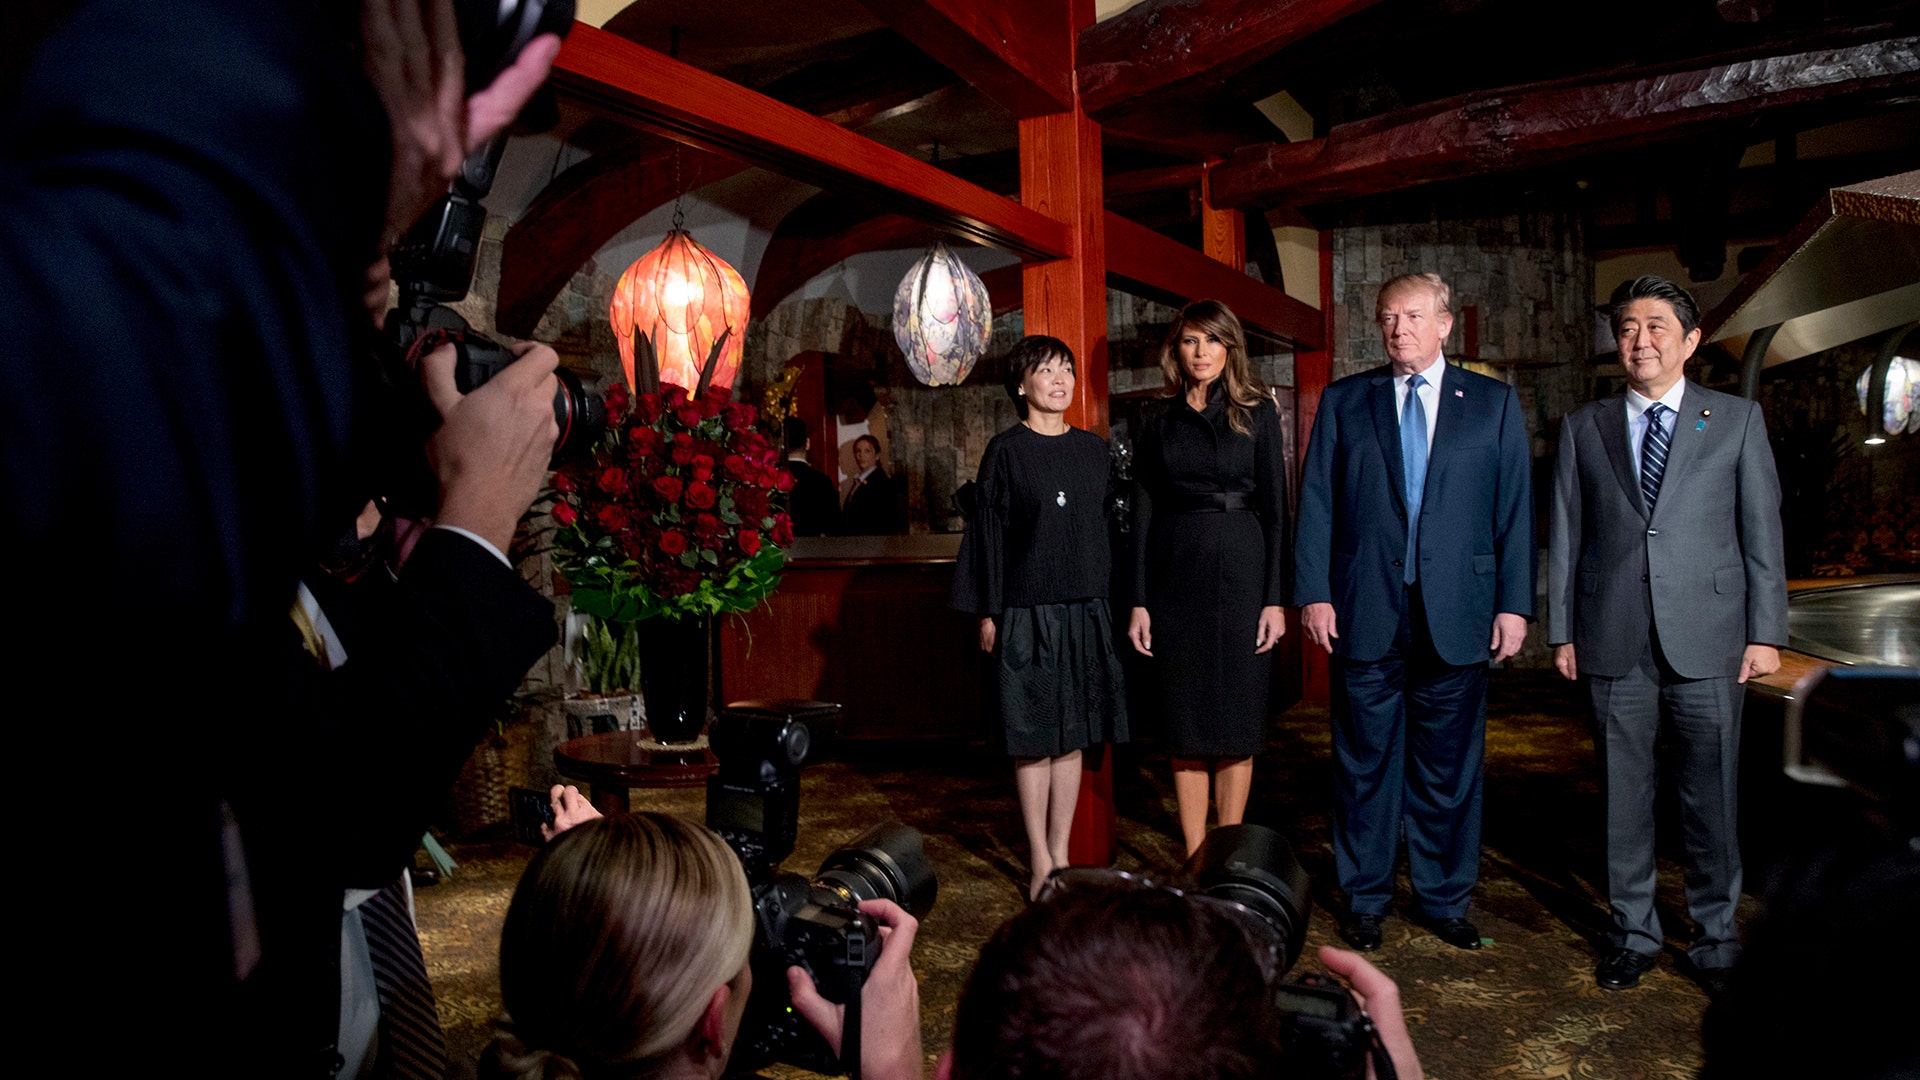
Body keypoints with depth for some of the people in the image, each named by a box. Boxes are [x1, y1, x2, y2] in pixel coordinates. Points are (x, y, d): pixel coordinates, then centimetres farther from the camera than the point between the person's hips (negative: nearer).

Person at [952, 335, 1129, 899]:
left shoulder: (1093, 449, 11)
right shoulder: (1006, 450, -2)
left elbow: (1107, 525, 13)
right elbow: (988, 531, -3)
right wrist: (988, 612, -7)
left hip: (1085, 610, 4)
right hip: (1027, 613, -4)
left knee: (1071, 738, 8)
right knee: (1033, 741, 1)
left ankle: (1061, 854, 19)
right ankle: (1040, 863, 11)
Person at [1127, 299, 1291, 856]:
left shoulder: (1257, 414, 3)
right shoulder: (1158, 419, 8)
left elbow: (1276, 507, 0)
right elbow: (1143, 511, 6)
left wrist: (1277, 598, -7)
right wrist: (1138, 601, 1)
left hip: (1241, 569, -2)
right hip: (1175, 574, 2)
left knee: (1235, 721, 3)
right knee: (1184, 725, 5)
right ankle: (1195, 858, 16)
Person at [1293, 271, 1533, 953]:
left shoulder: (1494, 403, 8)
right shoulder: (1343, 402, 8)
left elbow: (1515, 509, 5)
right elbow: (1316, 505, 4)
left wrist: (1514, 603, -1)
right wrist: (1313, 593, -4)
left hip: (1456, 615, 0)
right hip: (1364, 612, 0)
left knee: (1450, 765, 9)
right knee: (1366, 762, 7)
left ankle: (1445, 899, 25)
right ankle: (1366, 898, 21)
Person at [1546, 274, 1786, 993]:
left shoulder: (1737, 420, 7)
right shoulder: (1583, 428, 10)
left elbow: (1762, 529, 5)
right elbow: (1564, 536, 8)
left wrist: (1765, 632, -1)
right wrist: (1562, 631, 3)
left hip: (1707, 637, -1)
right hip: (1614, 642, 1)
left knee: (1712, 795, 5)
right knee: (1623, 793, 8)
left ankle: (1717, 938, 21)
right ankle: (1632, 933, 22)